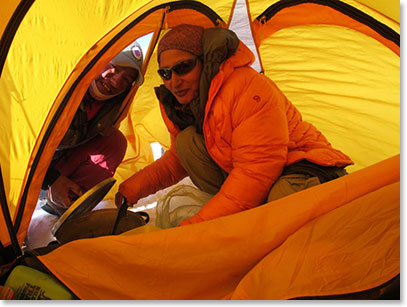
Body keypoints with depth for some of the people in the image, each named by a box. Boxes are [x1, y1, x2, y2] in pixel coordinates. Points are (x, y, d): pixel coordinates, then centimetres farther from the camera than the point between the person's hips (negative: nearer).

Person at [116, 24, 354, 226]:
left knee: (286, 198, -44)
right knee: (187, 142, -14)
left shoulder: (249, 87, -26)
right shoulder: (180, 103, 0)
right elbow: (177, 159, 14)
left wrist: (195, 228, -29)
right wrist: (135, 187, -1)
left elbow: (255, 173, -30)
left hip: (302, 166, -7)